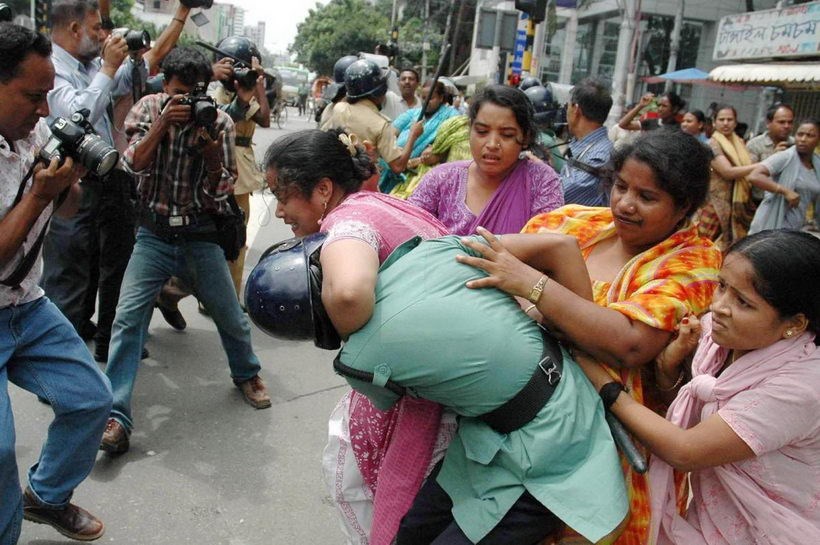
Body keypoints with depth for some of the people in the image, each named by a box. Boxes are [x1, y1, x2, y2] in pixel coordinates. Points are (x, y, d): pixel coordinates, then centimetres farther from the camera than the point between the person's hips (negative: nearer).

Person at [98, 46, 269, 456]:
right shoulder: (148, 108, 0)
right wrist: (163, 123, -21)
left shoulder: (220, 121, -5)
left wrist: (210, 145, -22)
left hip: (200, 237, 0)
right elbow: (134, 165, -11)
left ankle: (246, 374, 36)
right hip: (153, 233, 0)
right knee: (127, 317, -13)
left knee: (231, 316, 6)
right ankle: (116, 415, -7)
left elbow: (221, 189, -6)